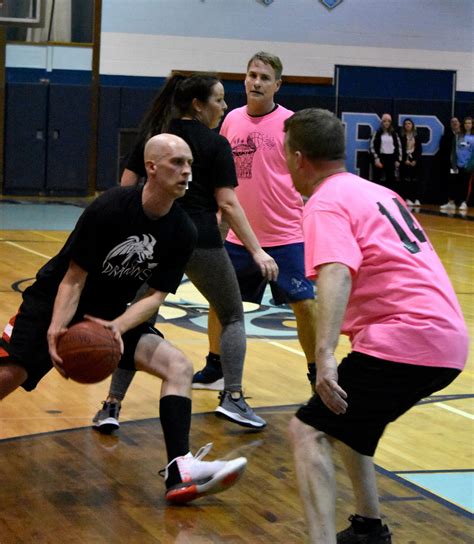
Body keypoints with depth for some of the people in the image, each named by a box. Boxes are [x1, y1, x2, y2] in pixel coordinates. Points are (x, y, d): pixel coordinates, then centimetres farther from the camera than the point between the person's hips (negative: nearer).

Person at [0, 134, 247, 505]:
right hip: (54, 305, -4)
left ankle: (181, 471, -20)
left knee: (178, 366, -14)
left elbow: (156, 295, -9)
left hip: (115, 315, 5)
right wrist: (55, 330, -34)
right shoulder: (109, 208, -22)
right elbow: (73, 279, -19)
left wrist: (118, 326, -28)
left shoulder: (182, 233, -9)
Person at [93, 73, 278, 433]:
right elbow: (227, 204, -10)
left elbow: (126, 186, 6)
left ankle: (112, 406, 4)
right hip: (200, 241, -4)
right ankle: (232, 398, 3)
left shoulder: (151, 135, 9)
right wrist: (257, 251, -8)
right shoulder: (215, 145, -4)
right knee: (233, 316, 14)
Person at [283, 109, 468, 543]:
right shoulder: (377, 191, 20)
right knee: (345, 419, 27)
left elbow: (337, 273, -24)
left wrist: (325, 354, -35)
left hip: (405, 340, -9)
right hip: (449, 340, 9)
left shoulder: (326, 202, -6)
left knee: (309, 431, -6)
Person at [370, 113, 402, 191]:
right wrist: (376, 159, -11)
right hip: (381, 158, -3)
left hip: (391, 159, 3)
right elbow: (372, 147, -4)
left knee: (392, 180, 2)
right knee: (379, 180, -2)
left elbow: (399, 147, 11)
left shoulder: (394, 134, 11)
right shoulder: (377, 133, 1)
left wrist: (398, 160, 3)